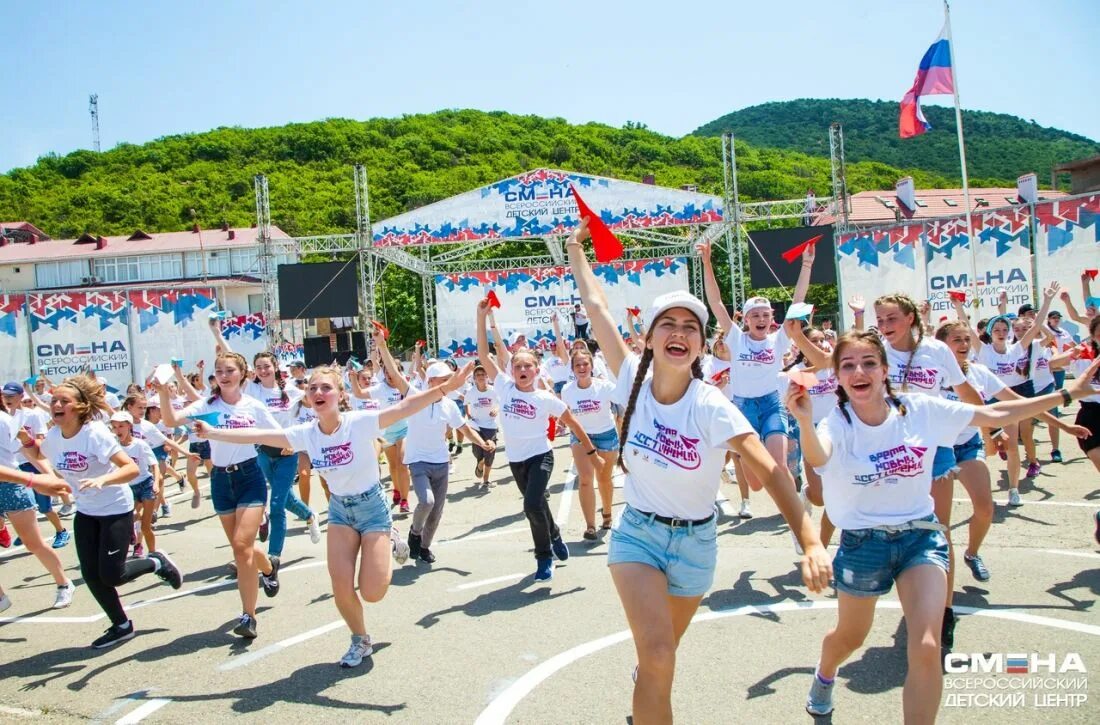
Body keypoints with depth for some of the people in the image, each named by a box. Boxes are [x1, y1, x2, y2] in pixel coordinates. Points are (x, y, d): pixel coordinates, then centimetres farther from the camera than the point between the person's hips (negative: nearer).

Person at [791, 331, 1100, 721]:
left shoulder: (919, 409, -9)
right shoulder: (837, 423, -19)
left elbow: (994, 415, 1)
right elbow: (817, 458, -42)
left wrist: (1066, 394, 1)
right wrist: (805, 422, -65)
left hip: (921, 535, 2)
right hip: (863, 542, -1)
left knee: (927, 649, -15)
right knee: (849, 638, 19)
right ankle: (824, 676, 54)